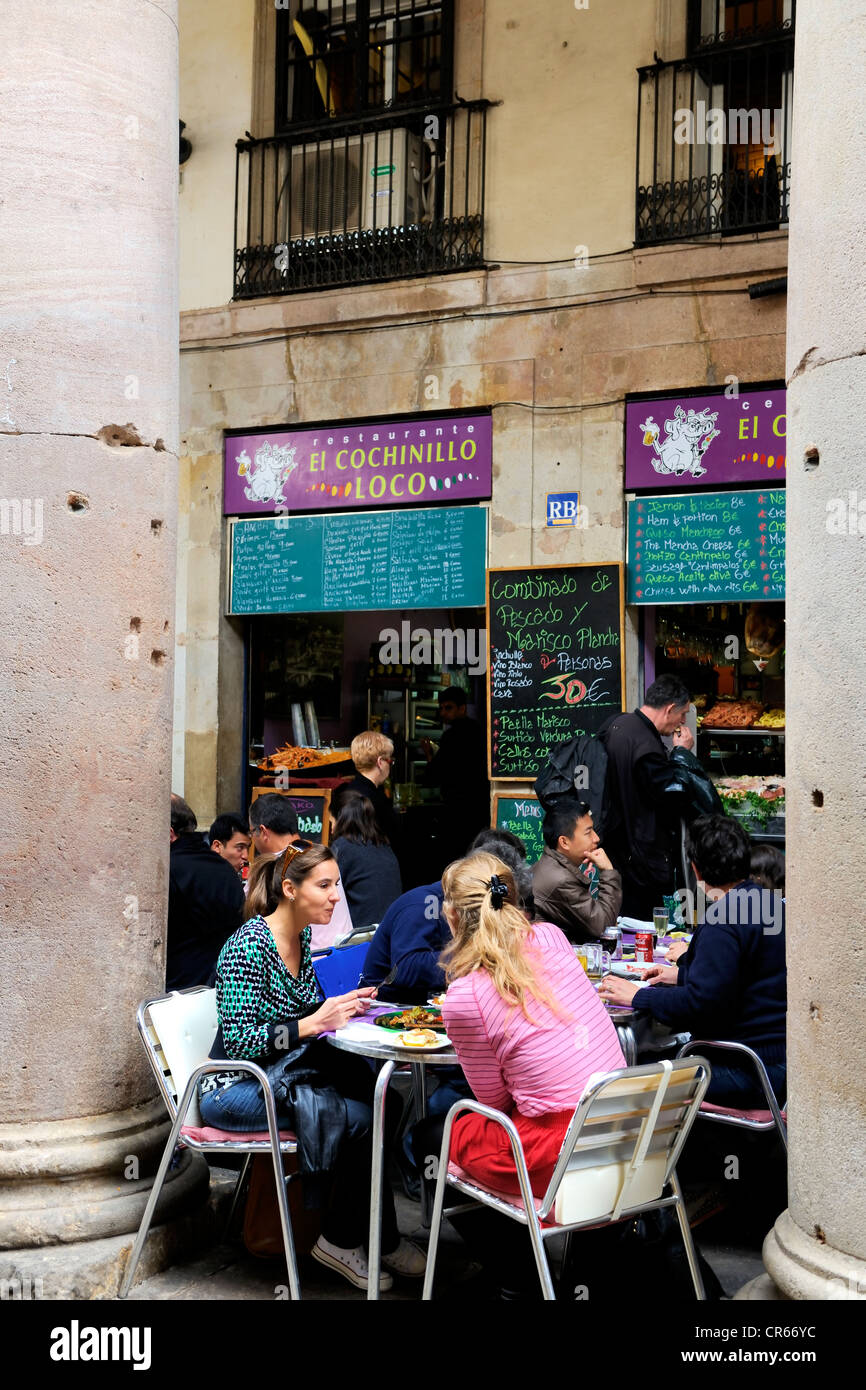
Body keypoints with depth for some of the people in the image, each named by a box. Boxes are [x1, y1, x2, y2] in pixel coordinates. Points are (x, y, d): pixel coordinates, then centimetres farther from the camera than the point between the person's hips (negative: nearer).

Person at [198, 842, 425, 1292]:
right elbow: (236, 1040, -24)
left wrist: (341, 1005, 0)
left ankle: (344, 1238, -6)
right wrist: (313, 1024, -29)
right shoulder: (249, 946, -20)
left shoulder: (301, 937, 6)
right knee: (358, 1117, -22)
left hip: (280, 1076, 8)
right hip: (235, 1090, -8)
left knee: (377, 1097, -17)